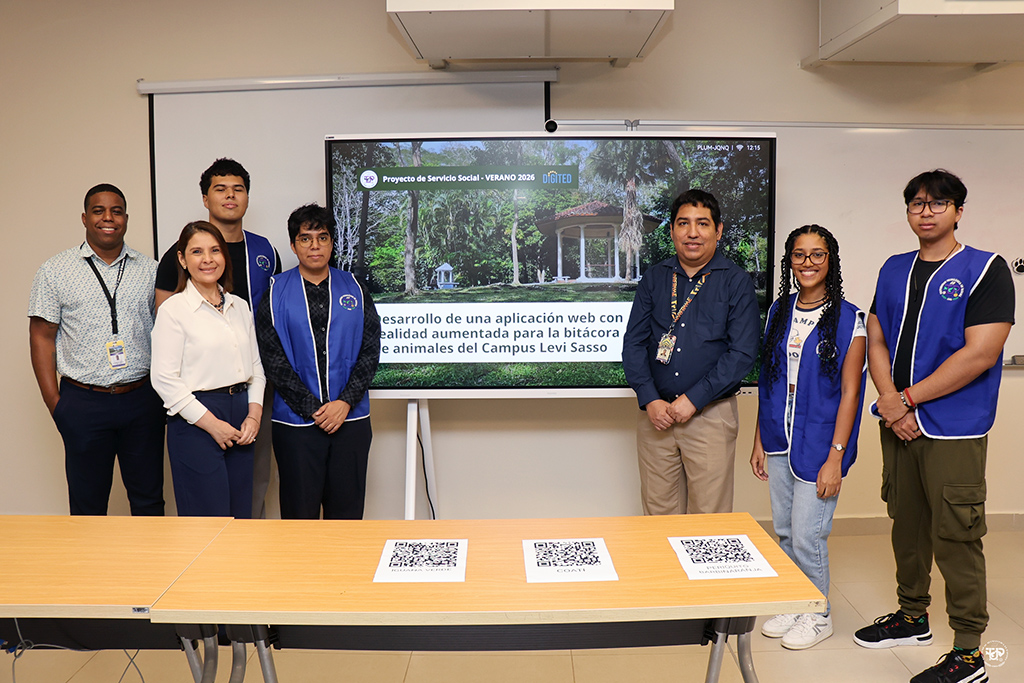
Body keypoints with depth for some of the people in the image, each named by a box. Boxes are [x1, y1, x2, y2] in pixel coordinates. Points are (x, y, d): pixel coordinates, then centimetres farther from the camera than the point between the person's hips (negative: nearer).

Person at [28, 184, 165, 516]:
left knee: (149, 499, 10)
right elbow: (42, 337, 1)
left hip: (143, 398, 2)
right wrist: (53, 402, -4)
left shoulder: (150, 270, 7)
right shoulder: (54, 271, 1)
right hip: (84, 403, -1)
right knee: (87, 503, 9)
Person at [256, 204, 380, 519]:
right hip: (296, 420, -1)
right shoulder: (276, 293, 2)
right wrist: (313, 409, -10)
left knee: (347, 510, 7)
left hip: (351, 418, 2)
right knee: (299, 510, 5)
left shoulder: (354, 289, 7)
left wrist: (345, 402, -9)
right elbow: (273, 359, -4)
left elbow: (370, 350, 3)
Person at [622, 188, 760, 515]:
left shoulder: (736, 282, 0)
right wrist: (649, 400, -7)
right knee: (658, 513, 9)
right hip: (655, 413, 3)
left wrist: (693, 399, -13)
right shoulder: (654, 278, 9)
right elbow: (633, 343, 6)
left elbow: (742, 353, -7)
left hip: (711, 414, -2)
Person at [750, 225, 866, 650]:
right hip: (779, 441, 5)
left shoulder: (849, 319, -8)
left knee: (807, 535, 0)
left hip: (818, 444, -5)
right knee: (784, 531, 14)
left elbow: (849, 392, -9)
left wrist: (836, 457, -13)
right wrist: (760, 440, 9)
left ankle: (819, 615, 23)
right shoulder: (779, 312, 7)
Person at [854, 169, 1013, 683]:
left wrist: (908, 399, -13)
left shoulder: (986, 270, -6)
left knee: (955, 537, -1)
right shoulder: (894, 270, 11)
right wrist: (889, 400, -7)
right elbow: (877, 339, 10)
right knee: (907, 524, 16)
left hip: (953, 430, -5)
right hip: (898, 425, 6)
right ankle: (912, 616, 33)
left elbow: (980, 354, -15)